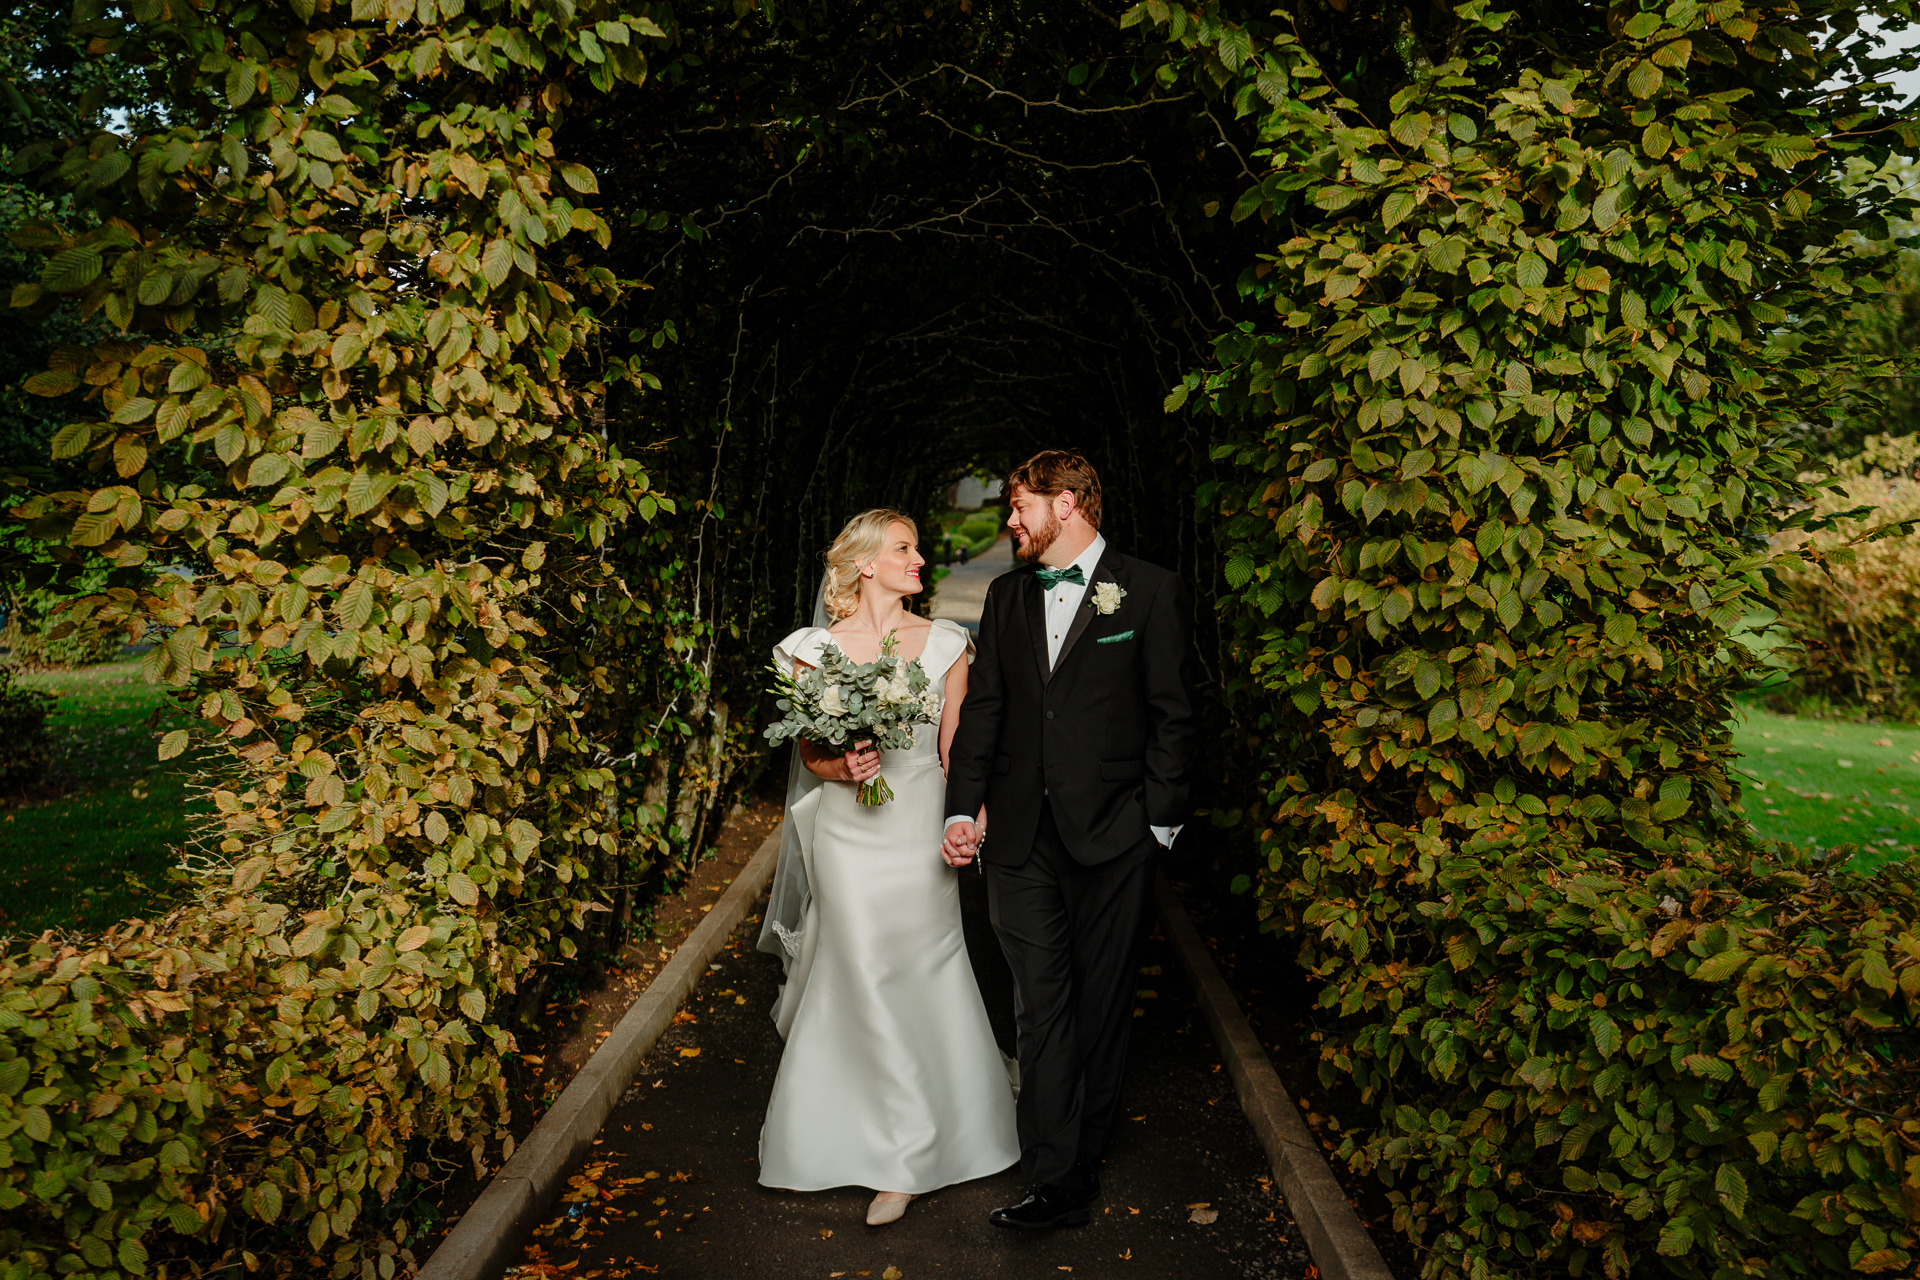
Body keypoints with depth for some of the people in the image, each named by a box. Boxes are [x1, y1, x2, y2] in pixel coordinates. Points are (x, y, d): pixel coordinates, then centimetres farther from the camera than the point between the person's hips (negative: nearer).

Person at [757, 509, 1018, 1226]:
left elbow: (957, 752, 3)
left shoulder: (945, 645, 2)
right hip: (849, 836, 0)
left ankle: (899, 1156, 18)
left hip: (922, 834, 1)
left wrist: (973, 822, -9)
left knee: (922, 977, 2)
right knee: (863, 982, 2)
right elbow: (810, 753, 5)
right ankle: (908, 1149, 24)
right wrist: (843, 769, -16)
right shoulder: (815, 649, -1)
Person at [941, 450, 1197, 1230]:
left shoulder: (1149, 593, -2)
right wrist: (962, 809, 2)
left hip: (1112, 836, -3)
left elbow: (1171, 716, -2)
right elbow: (984, 710, 10)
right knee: (1041, 1004, 1)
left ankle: (1088, 1143, 27)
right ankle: (1057, 1182, 5)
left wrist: (1160, 821, -5)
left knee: (1102, 1000, 9)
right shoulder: (1006, 596, 11)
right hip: (1023, 835, 3)